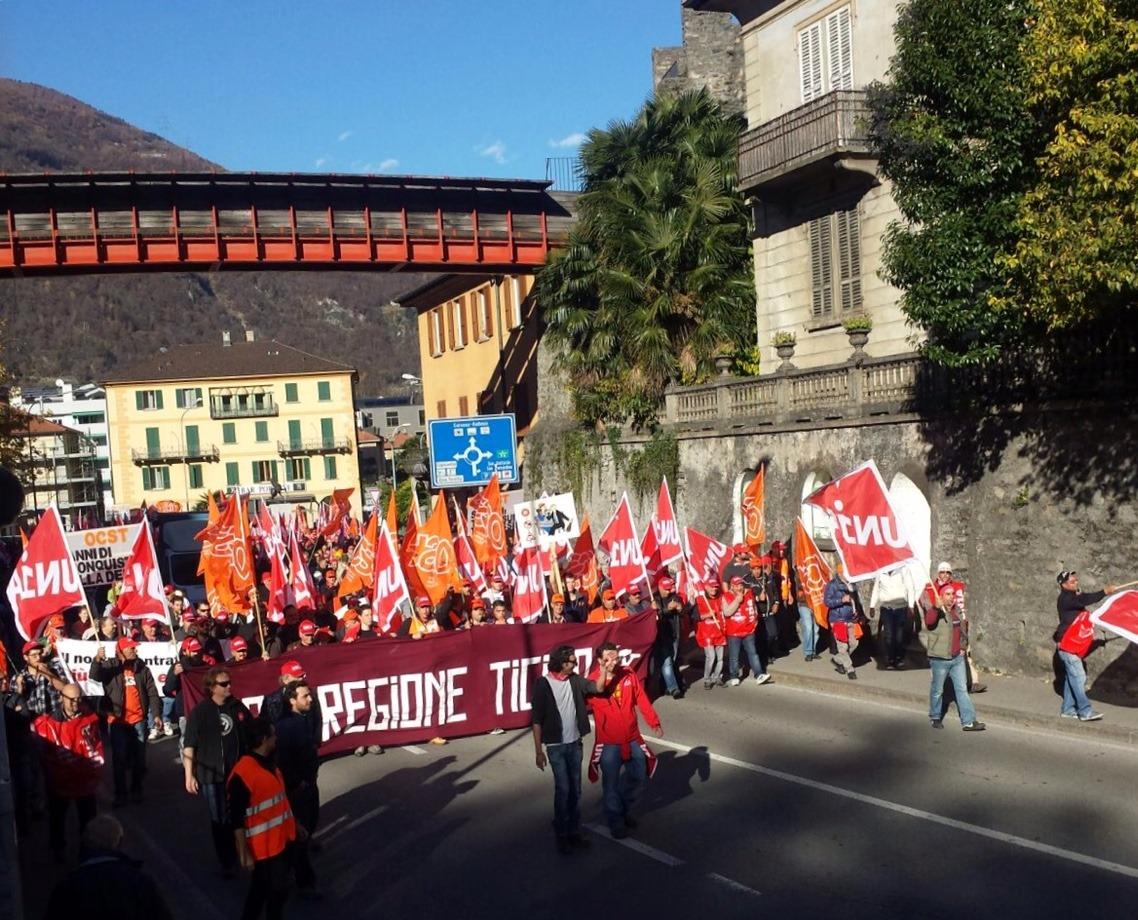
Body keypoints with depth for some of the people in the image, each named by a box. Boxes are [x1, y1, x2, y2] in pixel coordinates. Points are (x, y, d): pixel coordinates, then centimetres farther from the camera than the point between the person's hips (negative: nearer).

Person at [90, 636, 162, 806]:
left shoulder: (142, 669, 5)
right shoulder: (110, 666, -2)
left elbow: (152, 693, 5)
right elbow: (95, 676, -22)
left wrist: (156, 714, -3)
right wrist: (97, 660, -41)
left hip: (138, 720, 2)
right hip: (117, 721, -2)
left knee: (139, 758, 10)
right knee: (119, 759, 1)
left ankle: (137, 790, 23)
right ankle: (120, 793, 9)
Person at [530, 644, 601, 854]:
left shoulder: (574, 680, 2)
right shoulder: (543, 685, -13)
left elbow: (597, 687, -9)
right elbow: (536, 720, -11)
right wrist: (538, 750, -12)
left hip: (575, 744, 5)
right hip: (556, 746, -5)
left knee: (575, 790, 10)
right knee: (563, 789, -5)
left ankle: (574, 831, 22)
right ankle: (561, 835, 8)